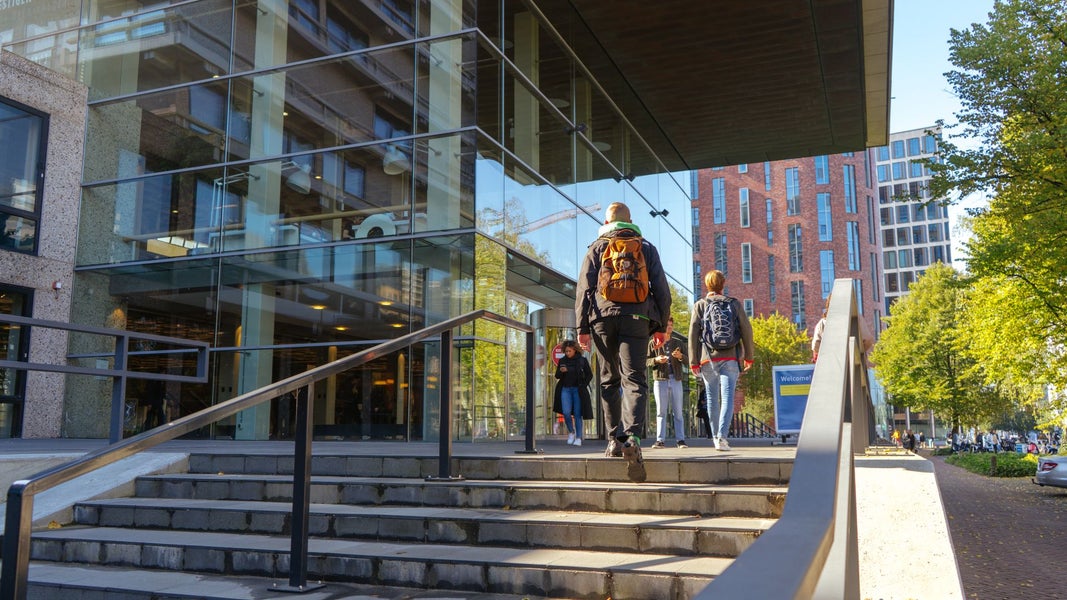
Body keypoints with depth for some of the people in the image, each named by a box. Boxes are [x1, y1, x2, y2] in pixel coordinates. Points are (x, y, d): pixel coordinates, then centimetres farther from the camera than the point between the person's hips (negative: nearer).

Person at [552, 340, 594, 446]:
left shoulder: (582, 360, 0)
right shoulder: (562, 361, 7)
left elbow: (589, 375, 6)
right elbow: (557, 376, 12)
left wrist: (583, 385, -4)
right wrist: (561, 371, -10)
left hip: (578, 390, -2)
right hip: (565, 389, 2)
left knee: (577, 414, -1)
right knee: (566, 413, -9)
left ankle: (578, 438, 7)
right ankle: (571, 432, 15)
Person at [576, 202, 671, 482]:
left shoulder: (596, 248, 13)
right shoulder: (646, 248, 16)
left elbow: (584, 288, 4)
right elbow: (661, 289, 11)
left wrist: (582, 327, 4)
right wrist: (662, 325, 15)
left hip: (603, 317, 1)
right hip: (636, 318, 0)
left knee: (609, 381, 12)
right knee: (634, 379, -7)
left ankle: (614, 439, 11)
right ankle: (632, 435, -27)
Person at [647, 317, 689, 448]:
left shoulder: (677, 343, 14)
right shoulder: (653, 343, 9)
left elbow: (687, 361, 10)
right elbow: (646, 361, 6)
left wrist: (680, 356, -11)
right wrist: (656, 360, -14)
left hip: (676, 380, 2)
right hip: (660, 380, -2)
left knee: (678, 412, 1)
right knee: (661, 412, -1)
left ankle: (680, 440, 2)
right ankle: (660, 440, -1)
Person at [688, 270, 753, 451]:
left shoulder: (700, 305, 5)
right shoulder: (734, 303, 7)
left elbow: (693, 333, -1)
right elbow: (746, 329, 5)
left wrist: (693, 361, 1)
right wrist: (748, 356, 14)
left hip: (708, 358, 1)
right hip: (730, 358, 0)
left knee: (712, 398, 12)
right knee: (727, 397, -5)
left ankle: (715, 436, 17)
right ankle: (722, 435, -21)